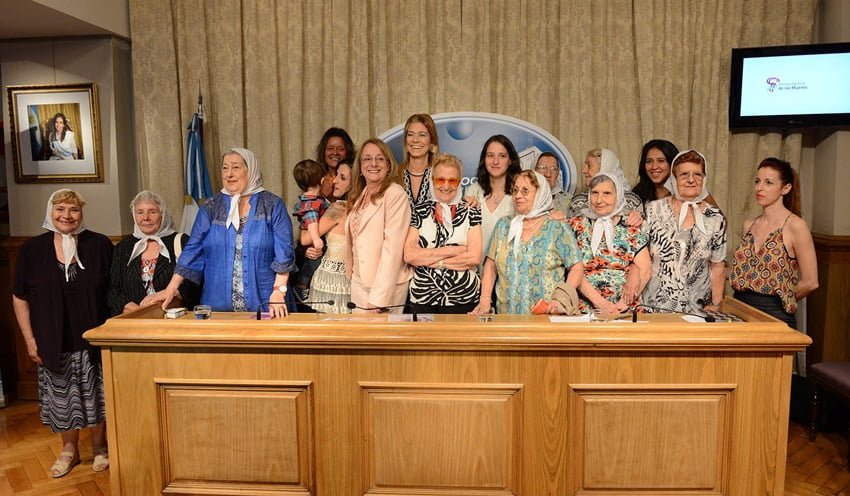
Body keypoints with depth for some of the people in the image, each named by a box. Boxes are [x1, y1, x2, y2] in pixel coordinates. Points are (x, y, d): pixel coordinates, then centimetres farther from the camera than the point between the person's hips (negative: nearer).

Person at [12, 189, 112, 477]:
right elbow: (20, 299, 4)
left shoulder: (99, 245, -4)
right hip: (54, 344, 1)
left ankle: (99, 447, 31)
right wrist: (30, 340, 1)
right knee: (62, 398, 13)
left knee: (98, 396, 9)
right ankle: (69, 450, 34)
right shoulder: (32, 249, -1)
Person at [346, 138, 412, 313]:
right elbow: (354, 242, 13)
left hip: (387, 286, -6)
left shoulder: (396, 194, -13)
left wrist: (379, 297, -21)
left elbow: (393, 247, -19)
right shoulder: (359, 196, 11)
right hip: (359, 282, 7)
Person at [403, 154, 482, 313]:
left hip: (463, 299, -1)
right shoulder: (420, 211, 4)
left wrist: (427, 259, -10)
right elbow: (409, 255, -8)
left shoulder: (471, 211, 1)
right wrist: (451, 250, -12)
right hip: (422, 298, 1)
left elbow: (475, 257, -11)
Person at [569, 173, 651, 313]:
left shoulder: (631, 229, 8)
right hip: (585, 308, -1)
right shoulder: (576, 225, 6)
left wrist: (625, 303, -10)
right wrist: (600, 302, -12)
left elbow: (645, 270, 2)